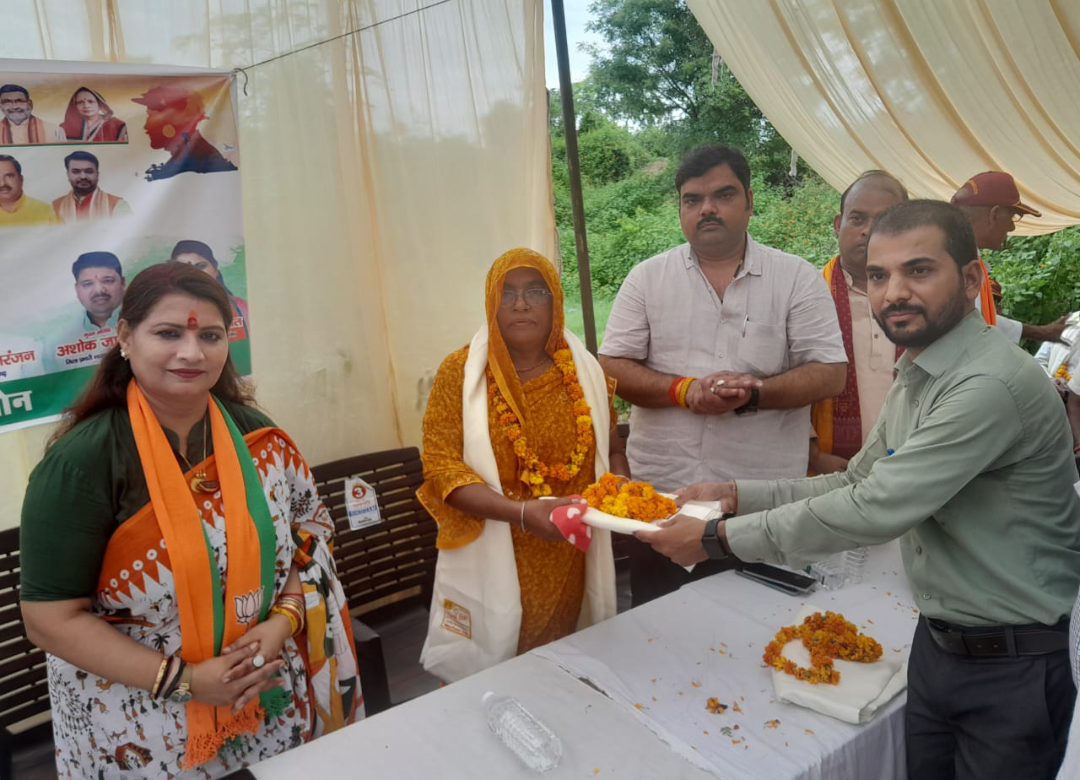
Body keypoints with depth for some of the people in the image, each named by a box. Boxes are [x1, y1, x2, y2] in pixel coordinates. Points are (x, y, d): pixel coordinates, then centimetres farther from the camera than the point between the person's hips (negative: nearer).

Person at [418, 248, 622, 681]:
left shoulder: (584, 370, 4)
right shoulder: (461, 372, -6)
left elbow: (611, 449, 15)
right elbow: (440, 467, -12)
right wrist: (522, 512, -25)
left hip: (570, 563, 3)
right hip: (494, 563, -2)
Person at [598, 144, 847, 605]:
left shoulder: (798, 278, 2)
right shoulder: (647, 278, 6)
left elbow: (830, 374, -3)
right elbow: (612, 368, 0)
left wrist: (754, 394, -19)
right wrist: (684, 390, -15)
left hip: (765, 498, -1)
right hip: (659, 492, 2)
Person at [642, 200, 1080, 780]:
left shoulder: (993, 385, -27)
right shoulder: (912, 380, 5)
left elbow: (877, 510, -30)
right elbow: (856, 484, 9)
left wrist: (718, 537, -24)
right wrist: (735, 494, -3)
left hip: (1013, 666, -8)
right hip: (936, 641, 8)